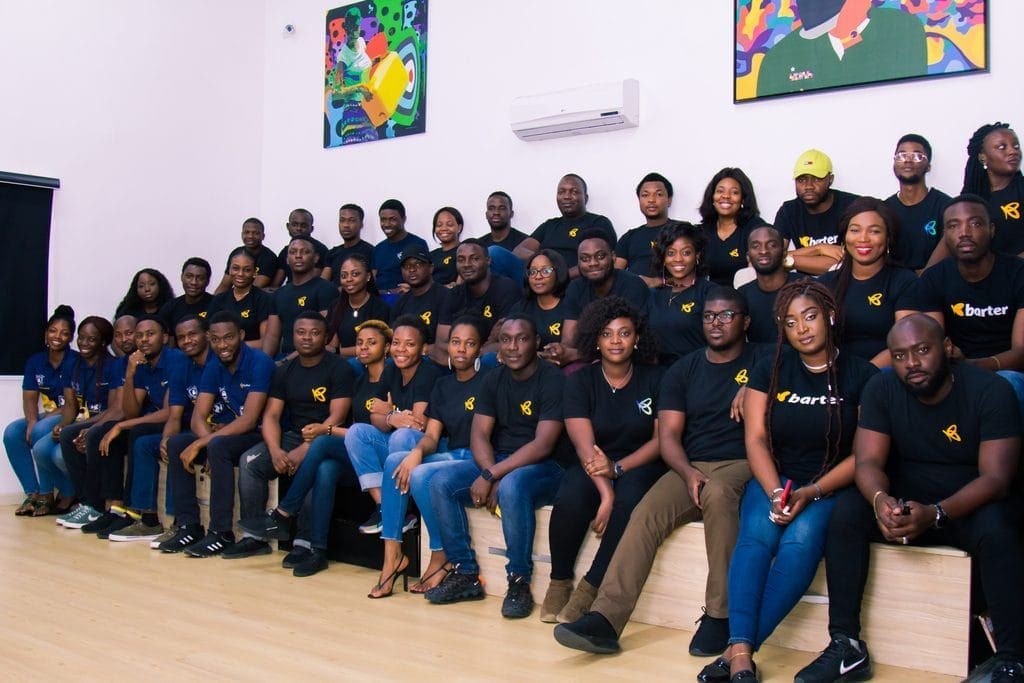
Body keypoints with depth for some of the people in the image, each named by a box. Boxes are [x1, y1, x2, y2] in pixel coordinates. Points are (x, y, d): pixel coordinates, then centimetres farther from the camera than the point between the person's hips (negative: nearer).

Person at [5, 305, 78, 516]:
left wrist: (47, 418, -24)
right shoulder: (35, 361, 7)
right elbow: (29, 398, 1)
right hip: (45, 416, 6)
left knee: (41, 431, -33)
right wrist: (31, 421, -18)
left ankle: (47, 495, -19)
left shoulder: (76, 362, -10)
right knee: (11, 433, -19)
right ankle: (32, 493, -14)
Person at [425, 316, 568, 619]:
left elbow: (543, 445, -20)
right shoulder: (494, 379, 8)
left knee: (512, 487, -38)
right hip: (499, 463, 6)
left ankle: (519, 582, -23)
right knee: (441, 483, -14)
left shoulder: (553, 380, -12)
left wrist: (492, 476, -24)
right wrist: (491, 475, -19)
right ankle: (466, 574, -7)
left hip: (544, 467, -6)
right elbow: (479, 435, 0)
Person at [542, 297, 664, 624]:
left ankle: (589, 588, -22)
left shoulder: (654, 378, 0)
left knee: (630, 499, -35)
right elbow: (585, 445, -12)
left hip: (639, 466, 0)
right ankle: (559, 583, -8)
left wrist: (618, 468, -20)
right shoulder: (580, 381, -1)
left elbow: (661, 439, -4)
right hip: (593, 468, 1)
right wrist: (605, 493, -27)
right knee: (570, 499, -32)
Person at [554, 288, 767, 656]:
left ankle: (719, 615, -28)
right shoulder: (683, 370, 14)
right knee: (645, 514, -25)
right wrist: (689, 474, -14)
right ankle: (604, 620, -31)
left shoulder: (764, 360, 9)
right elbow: (668, 436, 6)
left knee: (717, 493, -37)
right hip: (690, 466, 3)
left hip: (742, 465, -3)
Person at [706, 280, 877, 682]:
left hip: (830, 487, -2)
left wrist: (810, 494, -17)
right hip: (774, 479, 2)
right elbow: (756, 440, 0)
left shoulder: (861, 376, 1)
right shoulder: (771, 370, 7)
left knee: (802, 539, -33)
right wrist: (776, 493, -18)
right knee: (757, 534, -31)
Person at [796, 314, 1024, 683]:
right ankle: (846, 646, -18)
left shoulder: (991, 391, -16)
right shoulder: (882, 389, -6)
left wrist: (935, 513, -40)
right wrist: (880, 499, -37)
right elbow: (868, 462, -12)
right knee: (846, 511, -23)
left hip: (971, 506, -3)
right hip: (906, 503, 3)